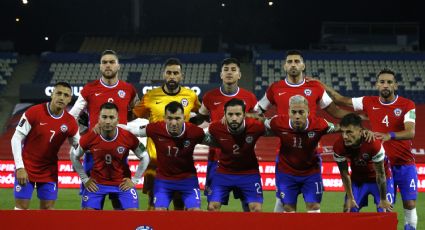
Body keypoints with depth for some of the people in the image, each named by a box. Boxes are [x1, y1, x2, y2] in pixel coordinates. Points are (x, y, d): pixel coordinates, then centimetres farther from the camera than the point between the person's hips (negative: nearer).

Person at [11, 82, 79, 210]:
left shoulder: (70, 123, -5)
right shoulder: (34, 112, -14)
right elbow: (16, 138, -11)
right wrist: (20, 167, -17)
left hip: (49, 171, 3)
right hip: (26, 169, -3)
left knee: (48, 208, 2)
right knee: (22, 206, -2)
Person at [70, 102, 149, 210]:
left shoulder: (128, 137, -18)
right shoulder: (89, 137, -16)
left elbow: (145, 158, -1)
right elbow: (74, 156, 3)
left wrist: (135, 180, -3)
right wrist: (85, 179, 1)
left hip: (123, 183, 0)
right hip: (96, 183, 1)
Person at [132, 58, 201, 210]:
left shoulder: (191, 96, 2)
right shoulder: (150, 96, -2)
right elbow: (133, 115, 8)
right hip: (155, 157, -1)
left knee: (180, 203, 7)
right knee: (154, 203, -1)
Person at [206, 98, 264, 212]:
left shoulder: (256, 126, -24)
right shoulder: (215, 128, -21)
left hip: (249, 172, -1)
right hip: (224, 172, 1)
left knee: (257, 209, -9)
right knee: (212, 207, -4)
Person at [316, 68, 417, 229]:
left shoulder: (407, 105, -9)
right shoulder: (369, 103, 0)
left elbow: (411, 132, -23)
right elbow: (341, 100, 11)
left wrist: (390, 135, -41)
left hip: (405, 164, -2)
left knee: (410, 204, -3)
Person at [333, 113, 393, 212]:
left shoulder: (373, 143, -36)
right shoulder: (338, 146, -26)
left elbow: (380, 174, -24)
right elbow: (344, 174, -10)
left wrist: (383, 200, -15)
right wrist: (350, 198, -5)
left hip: (379, 179, -3)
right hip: (358, 179, 3)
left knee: (385, 211, -9)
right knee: (349, 210, -2)